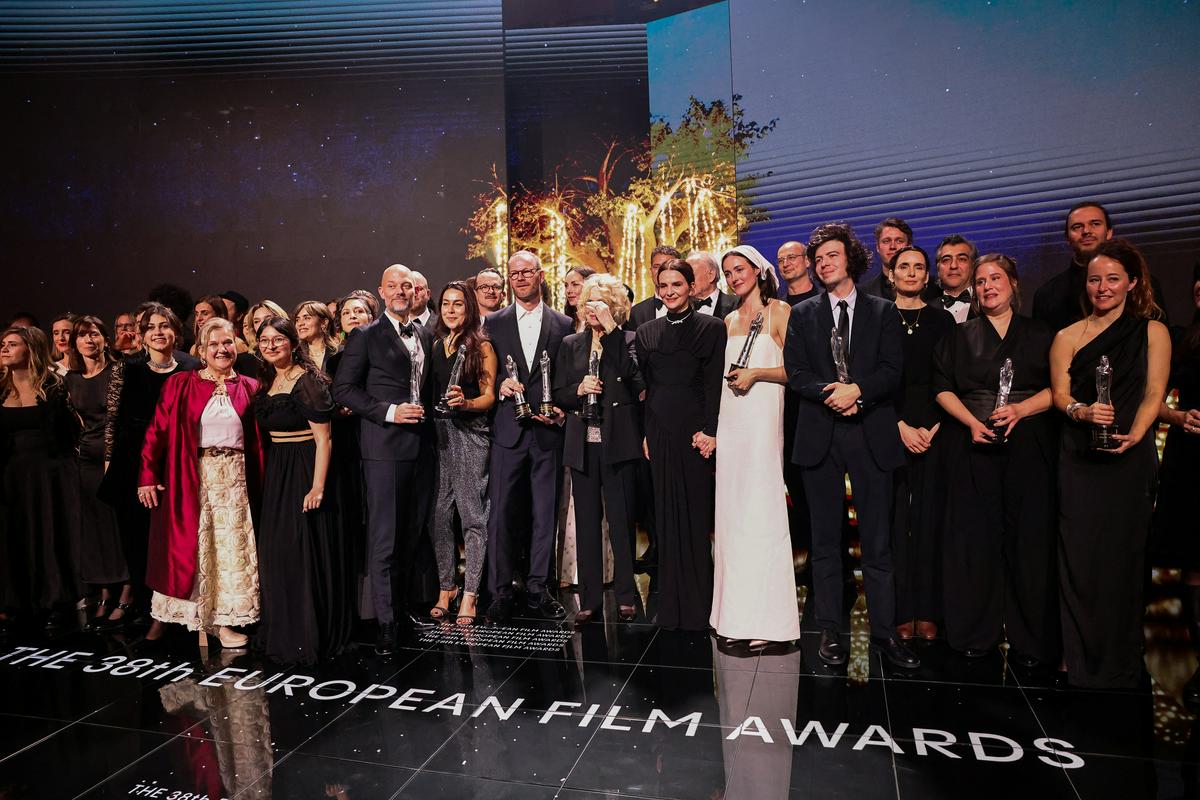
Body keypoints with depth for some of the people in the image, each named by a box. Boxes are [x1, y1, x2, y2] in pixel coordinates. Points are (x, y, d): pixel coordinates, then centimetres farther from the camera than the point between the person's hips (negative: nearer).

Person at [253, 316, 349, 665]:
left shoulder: (309, 381, -14)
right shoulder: (267, 381, 11)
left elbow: (323, 439, -17)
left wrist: (318, 486, -23)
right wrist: (267, 474, 10)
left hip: (304, 470, -8)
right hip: (274, 471, 8)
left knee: (304, 553, -3)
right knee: (276, 553, 14)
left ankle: (308, 637, 11)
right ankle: (281, 632, 28)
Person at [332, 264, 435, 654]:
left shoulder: (426, 335, 14)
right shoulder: (366, 336, -3)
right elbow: (343, 389, -6)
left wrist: (425, 412, 8)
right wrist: (389, 412, -15)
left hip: (418, 444, 6)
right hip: (384, 445, -6)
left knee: (411, 532, 13)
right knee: (383, 536, -3)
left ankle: (402, 606, 26)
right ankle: (385, 622, 5)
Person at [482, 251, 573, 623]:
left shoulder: (563, 324, 8)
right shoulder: (494, 323, 9)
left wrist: (560, 409, -8)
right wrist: (500, 387, -11)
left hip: (548, 430, 0)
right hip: (508, 429, 0)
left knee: (545, 512, 6)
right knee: (502, 512, -1)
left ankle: (537, 589, 19)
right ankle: (501, 592, 10)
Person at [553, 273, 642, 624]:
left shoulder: (627, 339, 4)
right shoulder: (570, 344, 14)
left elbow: (635, 376, -16)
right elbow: (558, 395, 13)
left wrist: (611, 328, -15)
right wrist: (578, 390, -8)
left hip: (619, 442, -3)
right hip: (583, 444, 3)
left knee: (621, 519, 0)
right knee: (586, 522, 7)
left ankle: (625, 596, 12)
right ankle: (589, 598, 16)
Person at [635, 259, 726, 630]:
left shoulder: (711, 328, 2)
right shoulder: (647, 332, 13)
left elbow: (715, 383, -4)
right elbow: (644, 387, 12)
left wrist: (710, 431, -12)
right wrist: (645, 433, 6)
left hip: (696, 432, -3)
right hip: (660, 434, 4)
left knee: (696, 518, 1)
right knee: (666, 519, 6)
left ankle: (698, 607, 12)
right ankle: (670, 607, 16)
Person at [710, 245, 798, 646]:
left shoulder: (779, 311, 0)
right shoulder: (729, 321, 18)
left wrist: (756, 373, -15)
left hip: (762, 420, -6)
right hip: (729, 421, 6)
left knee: (760, 511, -7)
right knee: (730, 512, 5)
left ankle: (765, 617, 1)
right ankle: (736, 612, 14)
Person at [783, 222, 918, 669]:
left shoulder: (882, 312, 9)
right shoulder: (802, 314, 11)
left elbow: (892, 369, -1)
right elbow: (795, 372, 1)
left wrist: (857, 390, -18)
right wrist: (831, 394, -15)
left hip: (871, 436, -1)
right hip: (820, 436, 1)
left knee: (877, 540, 3)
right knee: (825, 540, 7)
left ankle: (884, 632, 13)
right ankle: (830, 631, 15)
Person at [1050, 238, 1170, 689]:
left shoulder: (1152, 332, 7)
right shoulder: (1068, 337, 10)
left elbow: (1154, 394, 0)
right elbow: (1060, 395, 4)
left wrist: (1134, 434, -17)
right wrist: (1083, 411, -18)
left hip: (1129, 458, -1)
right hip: (1079, 460, 1)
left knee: (1122, 558, 3)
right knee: (1079, 558, 0)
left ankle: (1119, 668, 16)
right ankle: (1082, 665, 11)